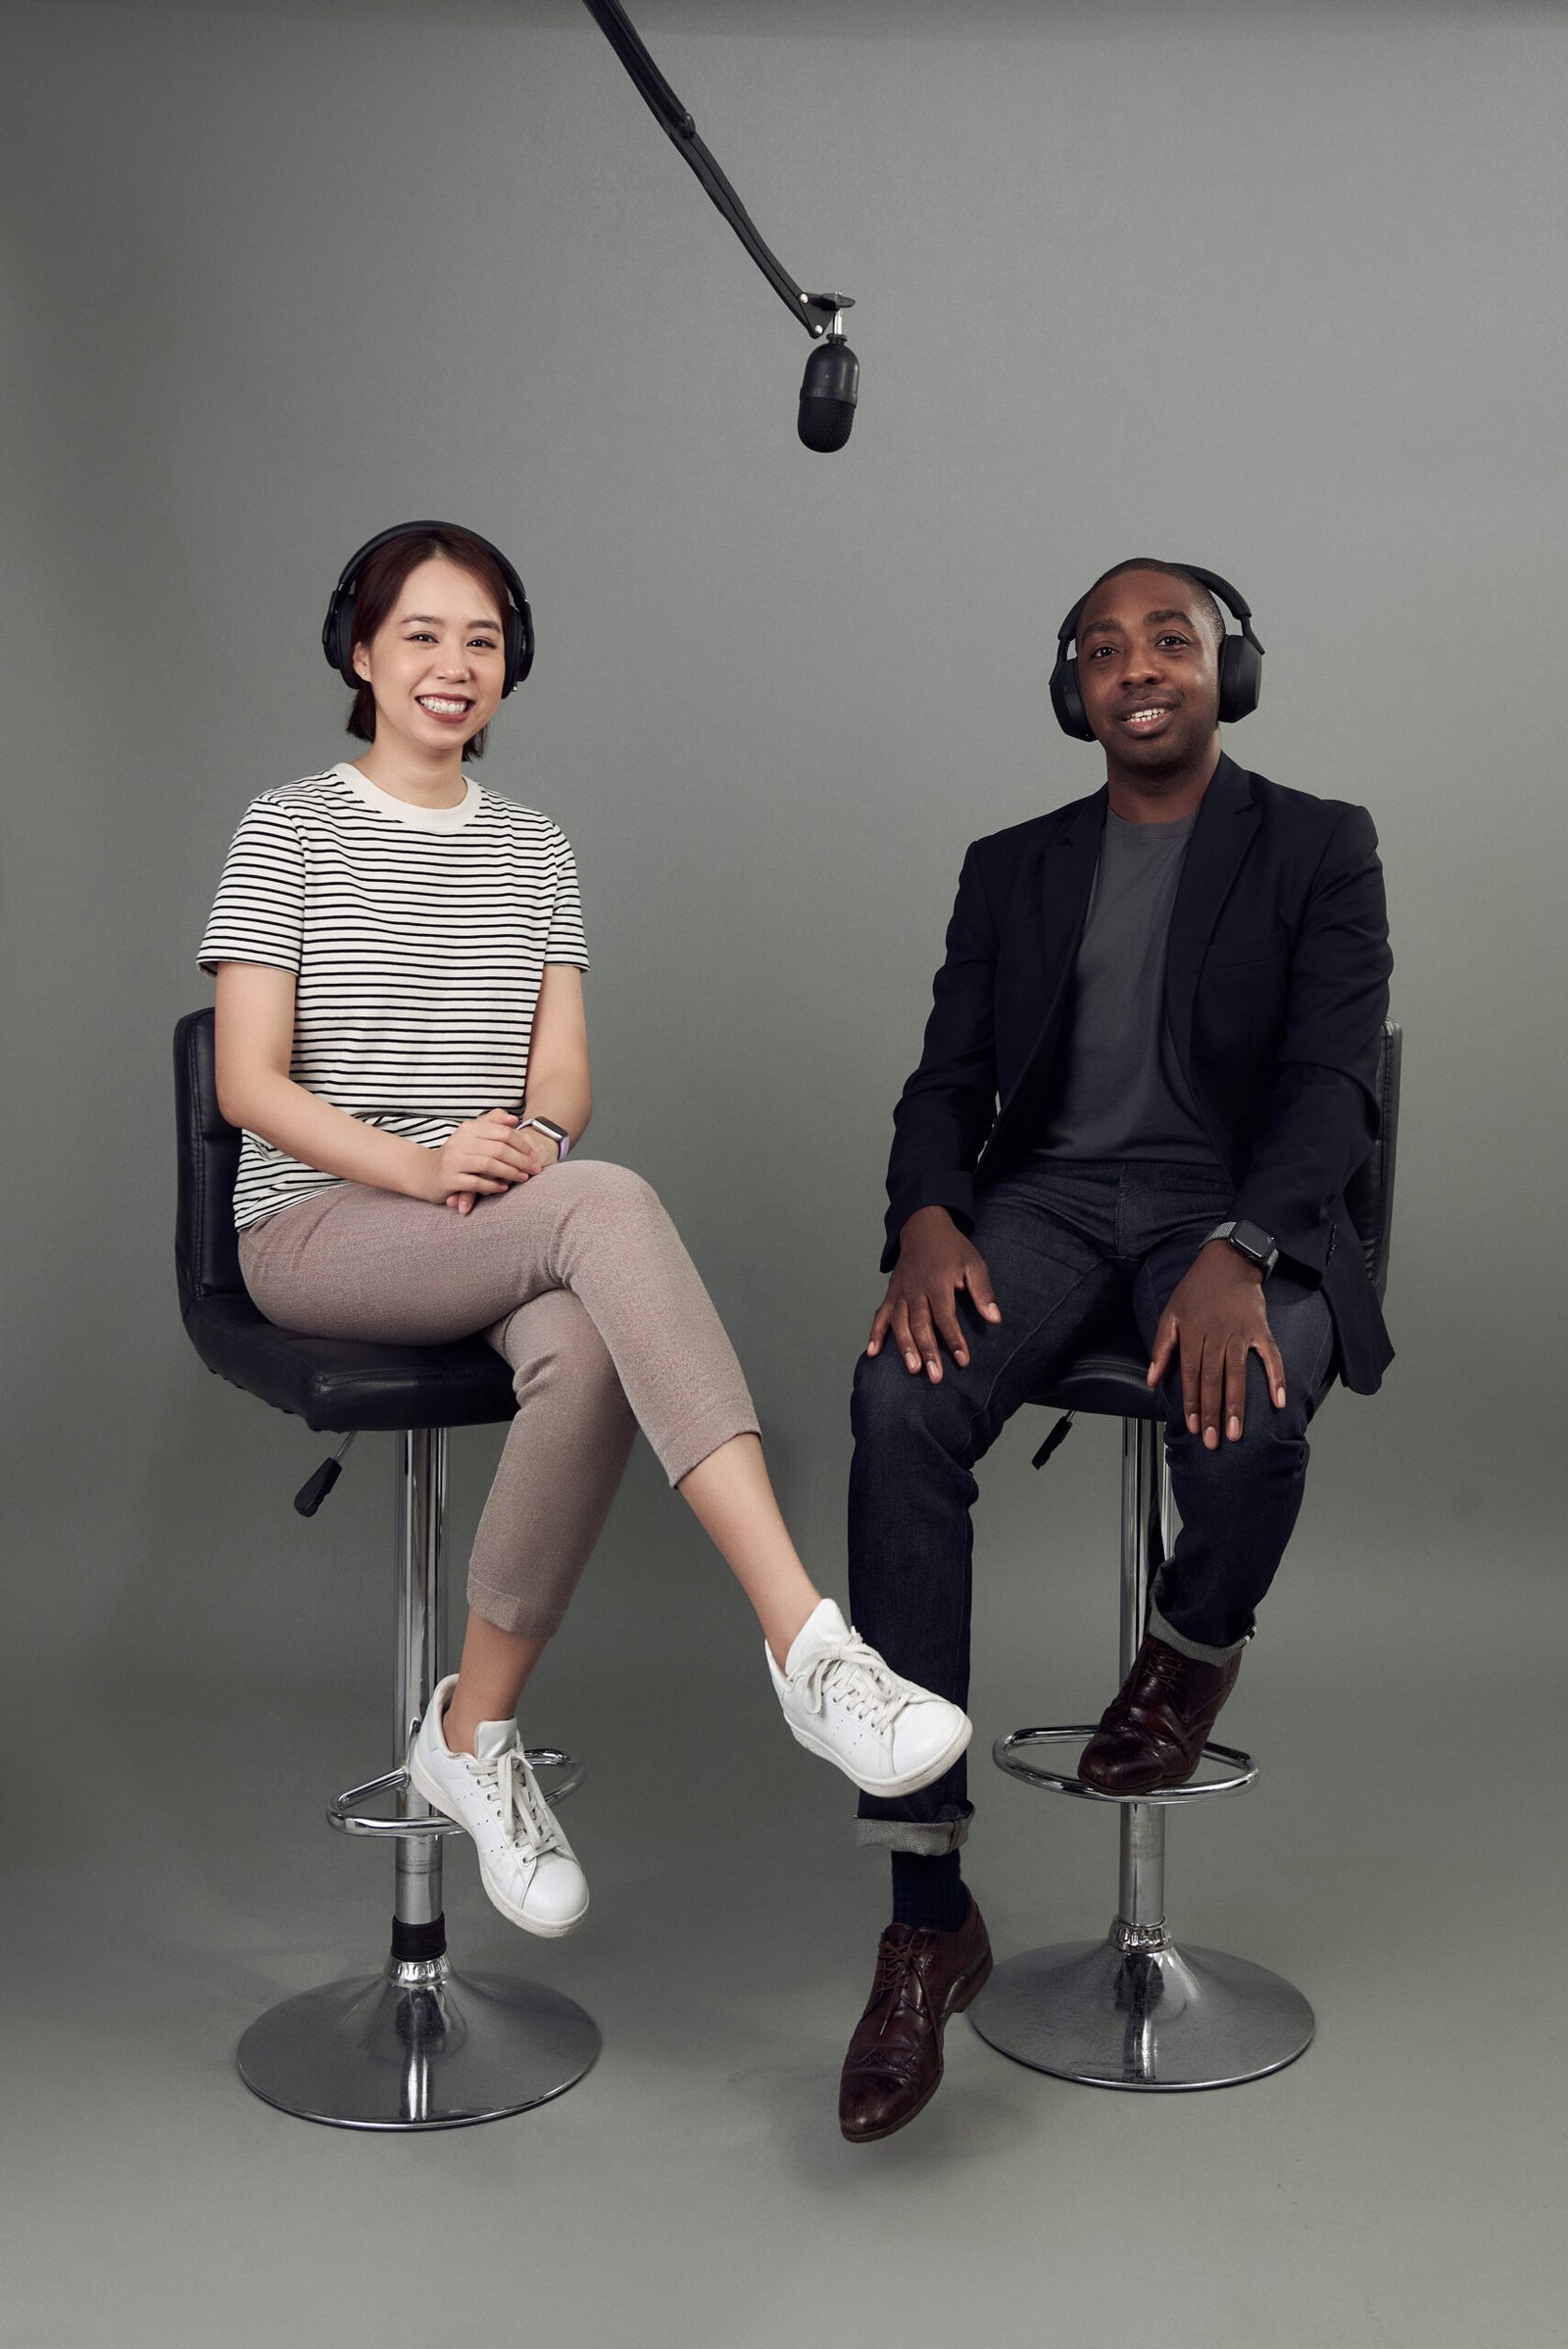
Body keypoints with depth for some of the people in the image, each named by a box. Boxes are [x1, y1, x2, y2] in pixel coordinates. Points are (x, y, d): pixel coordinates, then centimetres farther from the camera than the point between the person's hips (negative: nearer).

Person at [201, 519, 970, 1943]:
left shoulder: (535, 852, 17)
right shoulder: (291, 829, 3)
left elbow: (565, 1079, 9)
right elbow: (249, 1086, -5)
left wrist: (521, 1137, -15)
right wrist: (418, 1161, -21)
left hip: (498, 1236, 4)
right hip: (316, 1228, -4)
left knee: (589, 1355, -33)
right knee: (609, 1201, -34)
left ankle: (474, 1732, -14)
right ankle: (806, 1640, -42)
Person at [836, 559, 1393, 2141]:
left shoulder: (1318, 848, 8)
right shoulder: (1010, 869, 18)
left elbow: (1330, 1078, -5)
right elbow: (947, 1082, 10)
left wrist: (1239, 1251, -25)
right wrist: (927, 1217, -15)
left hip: (1241, 1209, -2)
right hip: (1048, 1196, 2)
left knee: (1244, 1413, -38)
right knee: (902, 1402, -30)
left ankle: (1194, 1642, 3)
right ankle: (927, 1914, -25)